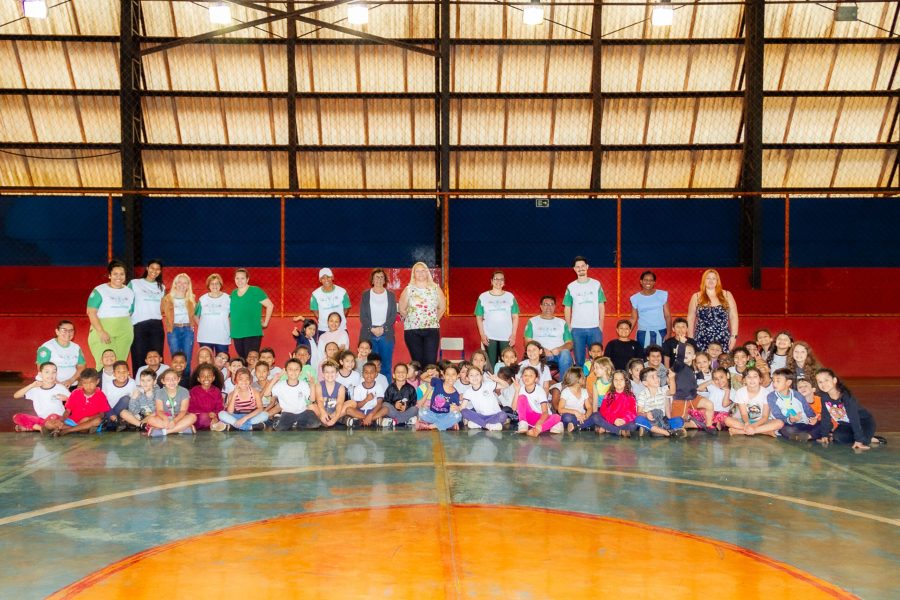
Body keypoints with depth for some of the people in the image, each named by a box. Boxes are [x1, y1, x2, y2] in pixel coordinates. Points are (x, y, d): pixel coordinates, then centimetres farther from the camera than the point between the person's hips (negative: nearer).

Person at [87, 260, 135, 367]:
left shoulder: (129, 292, 15)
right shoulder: (99, 291, -2)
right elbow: (91, 312, -9)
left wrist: (128, 330, 10)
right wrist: (101, 332, -17)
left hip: (124, 334, 5)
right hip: (103, 333, -5)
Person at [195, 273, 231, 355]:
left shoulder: (228, 298, 0)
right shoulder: (203, 299, 5)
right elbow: (196, 315, 13)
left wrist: (231, 331, -2)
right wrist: (201, 326, 2)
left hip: (222, 338, -1)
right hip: (205, 338, 2)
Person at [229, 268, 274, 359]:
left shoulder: (255, 291, -3)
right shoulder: (233, 293, 13)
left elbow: (270, 305, -5)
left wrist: (265, 323, -5)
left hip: (252, 333, -5)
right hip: (236, 334, 5)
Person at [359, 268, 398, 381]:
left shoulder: (391, 295, 11)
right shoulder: (365, 295, 9)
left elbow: (394, 315, 4)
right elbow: (362, 316, 3)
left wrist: (383, 328, -9)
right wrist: (372, 329, -10)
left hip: (386, 334, 1)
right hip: (369, 335, -1)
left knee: (386, 365, -2)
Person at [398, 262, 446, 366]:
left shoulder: (435, 288, 6)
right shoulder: (408, 290, 4)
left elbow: (442, 307, 11)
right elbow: (401, 309, 5)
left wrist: (434, 320, 8)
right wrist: (411, 319, 6)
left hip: (432, 329, 0)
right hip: (412, 330, 0)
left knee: (431, 361, -8)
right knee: (417, 361, 1)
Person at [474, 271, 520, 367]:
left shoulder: (510, 297, 6)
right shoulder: (483, 297, 4)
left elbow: (515, 317, 6)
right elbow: (479, 317, 5)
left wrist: (513, 335, -2)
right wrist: (482, 335, -4)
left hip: (507, 337, 1)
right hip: (489, 337, 0)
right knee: (491, 363, 0)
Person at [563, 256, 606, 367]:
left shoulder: (596, 284, 6)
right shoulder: (571, 287, 5)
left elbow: (601, 306, 7)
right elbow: (567, 309, 7)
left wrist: (601, 326, 0)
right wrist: (569, 328, -1)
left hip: (595, 328, 0)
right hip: (577, 329, 0)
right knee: (579, 359, 3)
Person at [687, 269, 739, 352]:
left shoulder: (726, 295, 9)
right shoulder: (696, 297, 8)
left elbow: (733, 316, 8)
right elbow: (690, 319, 9)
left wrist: (733, 336, 0)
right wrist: (690, 339, 4)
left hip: (723, 341, 0)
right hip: (702, 341, 0)